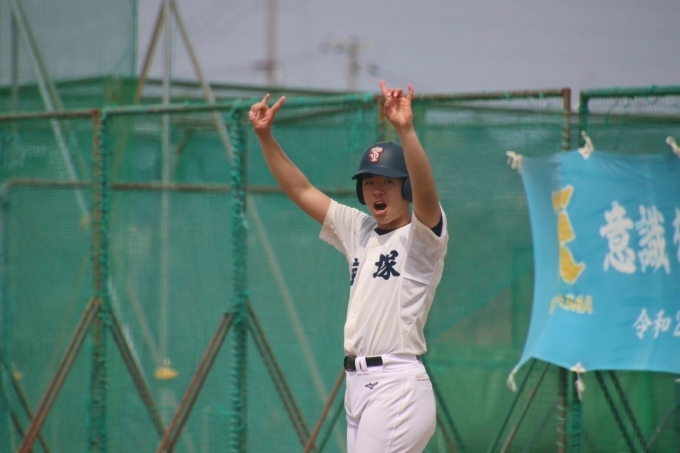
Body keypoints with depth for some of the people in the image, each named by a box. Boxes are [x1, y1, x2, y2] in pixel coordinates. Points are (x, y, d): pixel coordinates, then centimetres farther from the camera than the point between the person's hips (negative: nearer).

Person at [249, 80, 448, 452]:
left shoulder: (423, 236, -4)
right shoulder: (359, 231, 16)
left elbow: (425, 191, -25)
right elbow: (301, 191, 17)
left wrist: (405, 130, -39)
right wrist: (265, 136, 7)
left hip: (396, 384, -8)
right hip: (358, 384, 8)